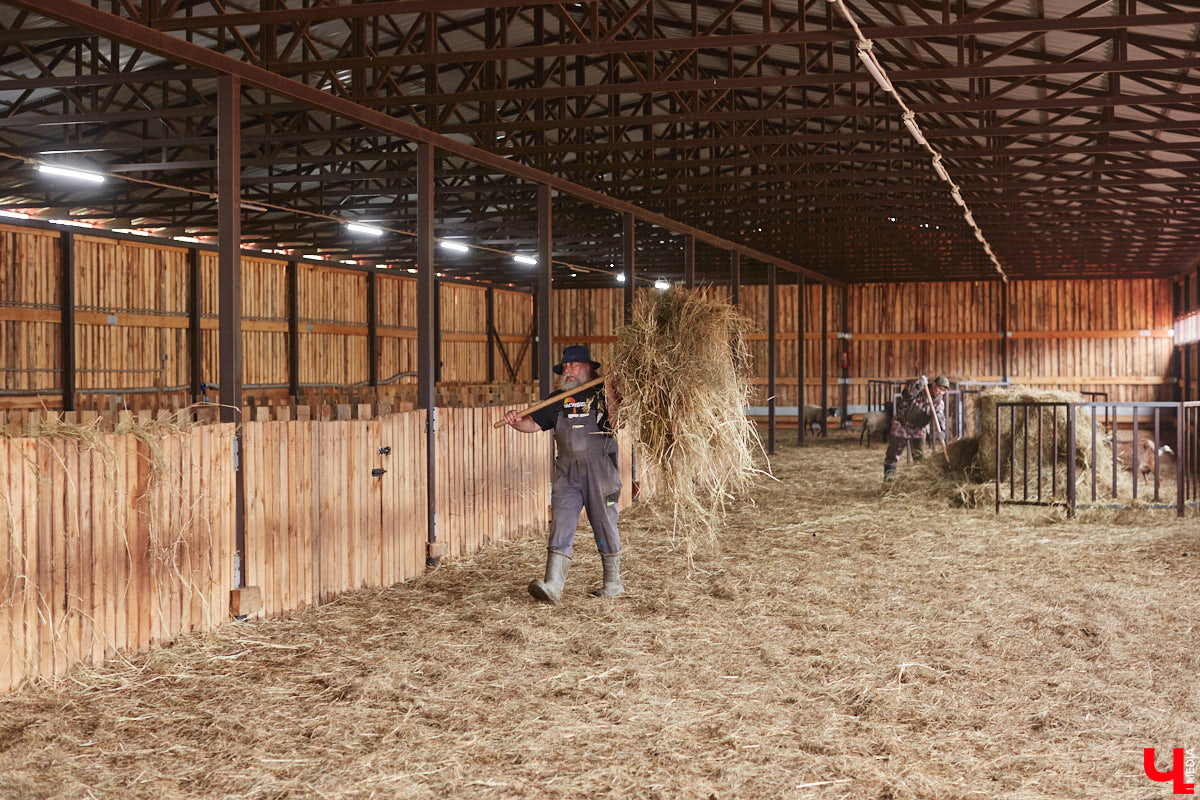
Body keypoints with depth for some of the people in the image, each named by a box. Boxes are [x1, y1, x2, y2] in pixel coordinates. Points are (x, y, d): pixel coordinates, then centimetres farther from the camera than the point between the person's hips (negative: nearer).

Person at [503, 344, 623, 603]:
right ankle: (552, 586, -13)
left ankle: (613, 584, 19)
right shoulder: (559, 400, 14)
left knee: (606, 527, 6)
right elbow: (534, 423, 12)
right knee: (560, 526, -7)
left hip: (600, 472, -4)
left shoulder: (601, 393, 0)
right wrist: (517, 422, -8)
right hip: (567, 472, 4)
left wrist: (610, 399, -28)